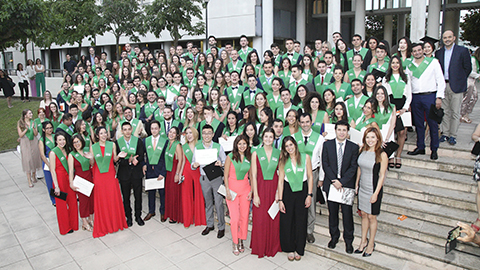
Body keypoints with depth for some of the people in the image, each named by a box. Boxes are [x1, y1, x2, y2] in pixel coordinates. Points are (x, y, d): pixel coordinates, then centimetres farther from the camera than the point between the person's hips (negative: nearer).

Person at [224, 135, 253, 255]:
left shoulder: (249, 157, 4)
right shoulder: (230, 156, -6)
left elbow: (251, 175, 9)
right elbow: (226, 175, -4)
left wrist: (251, 190, 2)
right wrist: (227, 191, -10)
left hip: (245, 188, 3)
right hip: (233, 188, -3)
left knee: (244, 216, 5)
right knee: (235, 217, -5)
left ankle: (241, 240, 24)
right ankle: (235, 242, 14)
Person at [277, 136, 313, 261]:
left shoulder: (305, 157, -2)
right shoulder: (283, 161, 1)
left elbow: (310, 177, 1)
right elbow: (280, 180, -1)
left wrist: (309, 195, -6)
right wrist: (280, 200, -5)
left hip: (302, 190, -1)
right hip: (287, 191, 1)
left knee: (301, 221, 6)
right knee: (286, 221, 3)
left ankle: (299, 250, 24)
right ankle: (290, 249, 22)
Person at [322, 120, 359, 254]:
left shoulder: (354, 147, 0)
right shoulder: (327, 145, 2)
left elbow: (353, 167, -4)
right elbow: (325, 164, -2)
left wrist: (341, 181, -14)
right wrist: (334, 181, -12)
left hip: (347, 185, -1)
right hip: (331, 184, 1)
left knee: (347, 213, 3)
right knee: (332, 212, 11)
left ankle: (348, 240, 20)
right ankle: (334, 237, 29)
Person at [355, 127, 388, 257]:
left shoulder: (382, 155, -16)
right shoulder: (363, 151, 1)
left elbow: (382, 175, -13)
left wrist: (376, 193, -14)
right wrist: (357, 184, 11)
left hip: (373, 190, -5)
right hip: (362, 188, 5)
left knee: (371, 217, 7)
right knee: (364, 214, 16)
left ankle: (371, 244, 25)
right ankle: (363, 241, 30)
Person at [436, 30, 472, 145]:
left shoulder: (463, 51, -1)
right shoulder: (438, 52, 10)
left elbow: (468, 68, 1)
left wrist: (460, 80, 0)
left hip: (456, 86, -3)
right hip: (443, 86, 4)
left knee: (455, 112, 1)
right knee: (445, 111, 9)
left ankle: (453, 136, 9)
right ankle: (445, 134, 18)